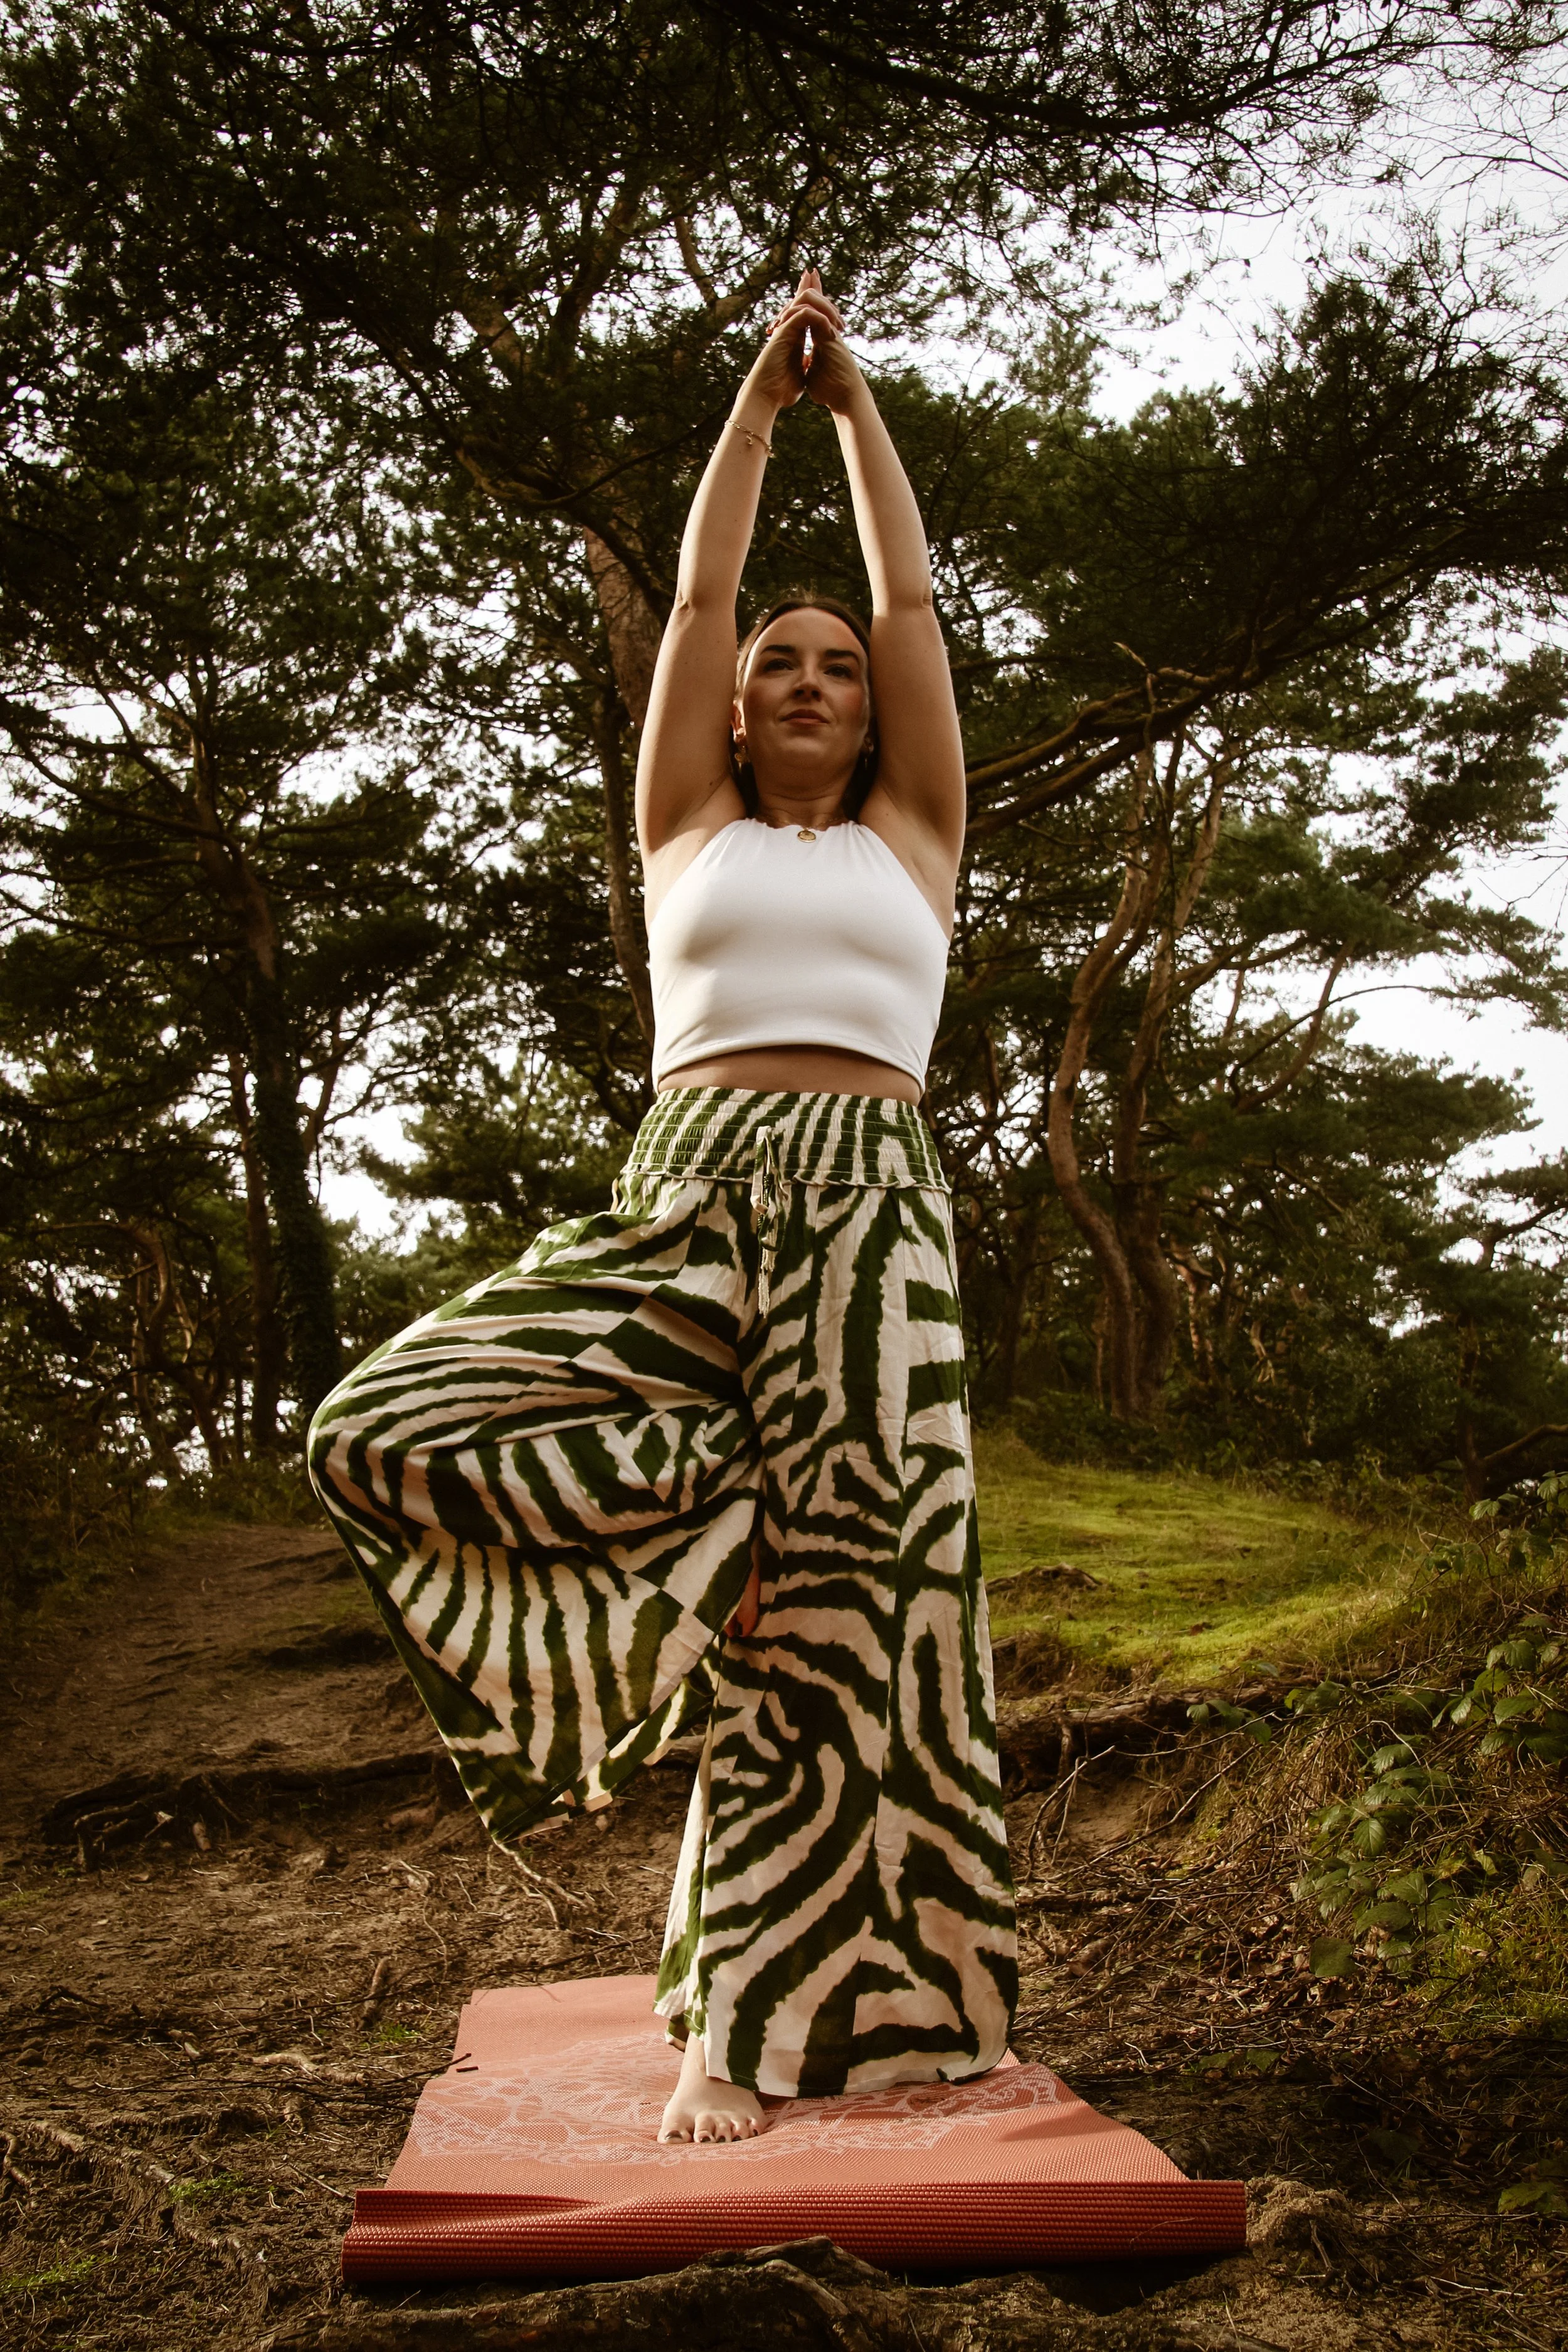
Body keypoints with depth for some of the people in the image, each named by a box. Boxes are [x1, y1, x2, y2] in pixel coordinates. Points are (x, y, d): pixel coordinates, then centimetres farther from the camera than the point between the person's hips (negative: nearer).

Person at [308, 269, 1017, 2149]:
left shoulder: (910, 837, 20)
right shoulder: (691, 831, 21)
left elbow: (913, 603, 21)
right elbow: (697, 597, 21)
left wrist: (856, 402, 29)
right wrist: (760, 395, 28)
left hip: (865, 1217, -1)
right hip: (686, 1205, 1)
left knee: (836, 1606, -7)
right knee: (387, 1434, -18)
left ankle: (758, 2024, 4)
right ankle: (729, 1521, -4)